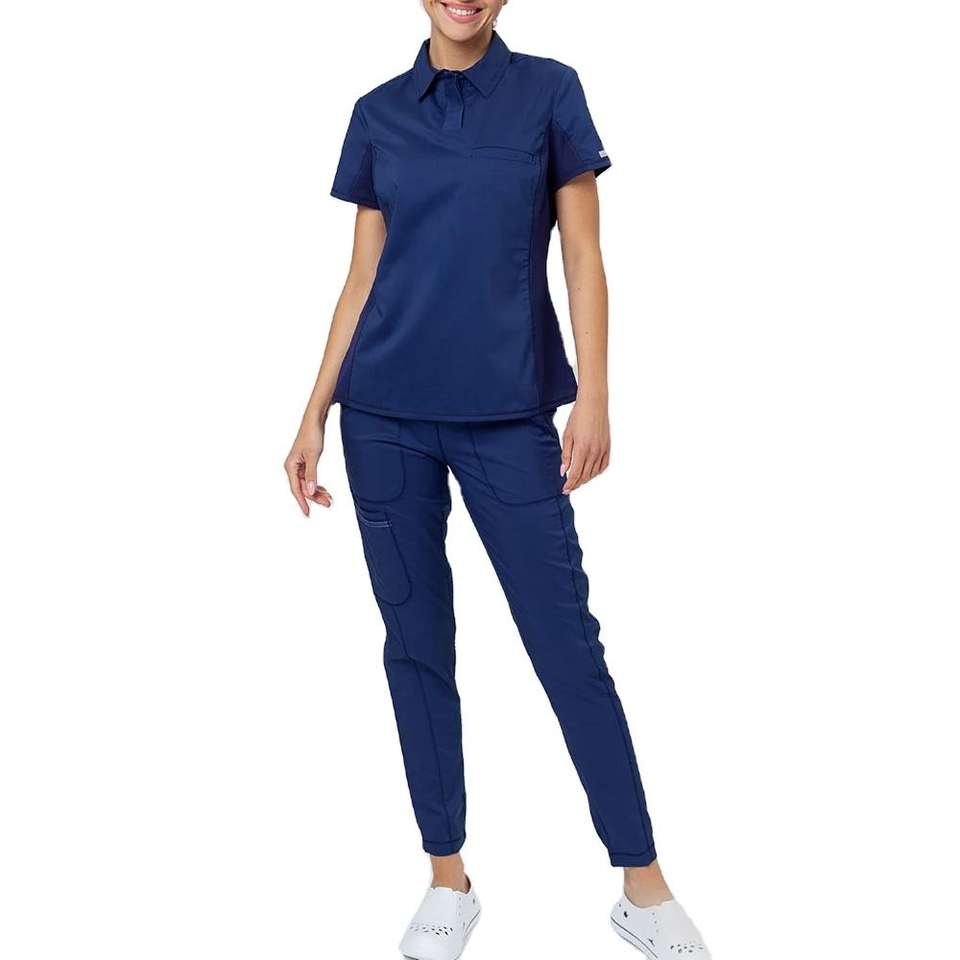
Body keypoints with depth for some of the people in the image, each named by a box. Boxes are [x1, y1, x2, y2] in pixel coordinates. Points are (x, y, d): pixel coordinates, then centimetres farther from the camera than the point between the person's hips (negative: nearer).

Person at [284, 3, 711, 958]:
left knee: (566, 643, -1)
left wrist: (593, 395, -9)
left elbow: (583, 259, 1)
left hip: (508, 412, -2)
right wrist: (314, 415, 6)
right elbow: (363, 278, 10)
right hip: (386, 414, 3)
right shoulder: (378, 113, 9)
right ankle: (448, 880, 21)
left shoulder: (548, 91, 3)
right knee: (416, 644, 7)